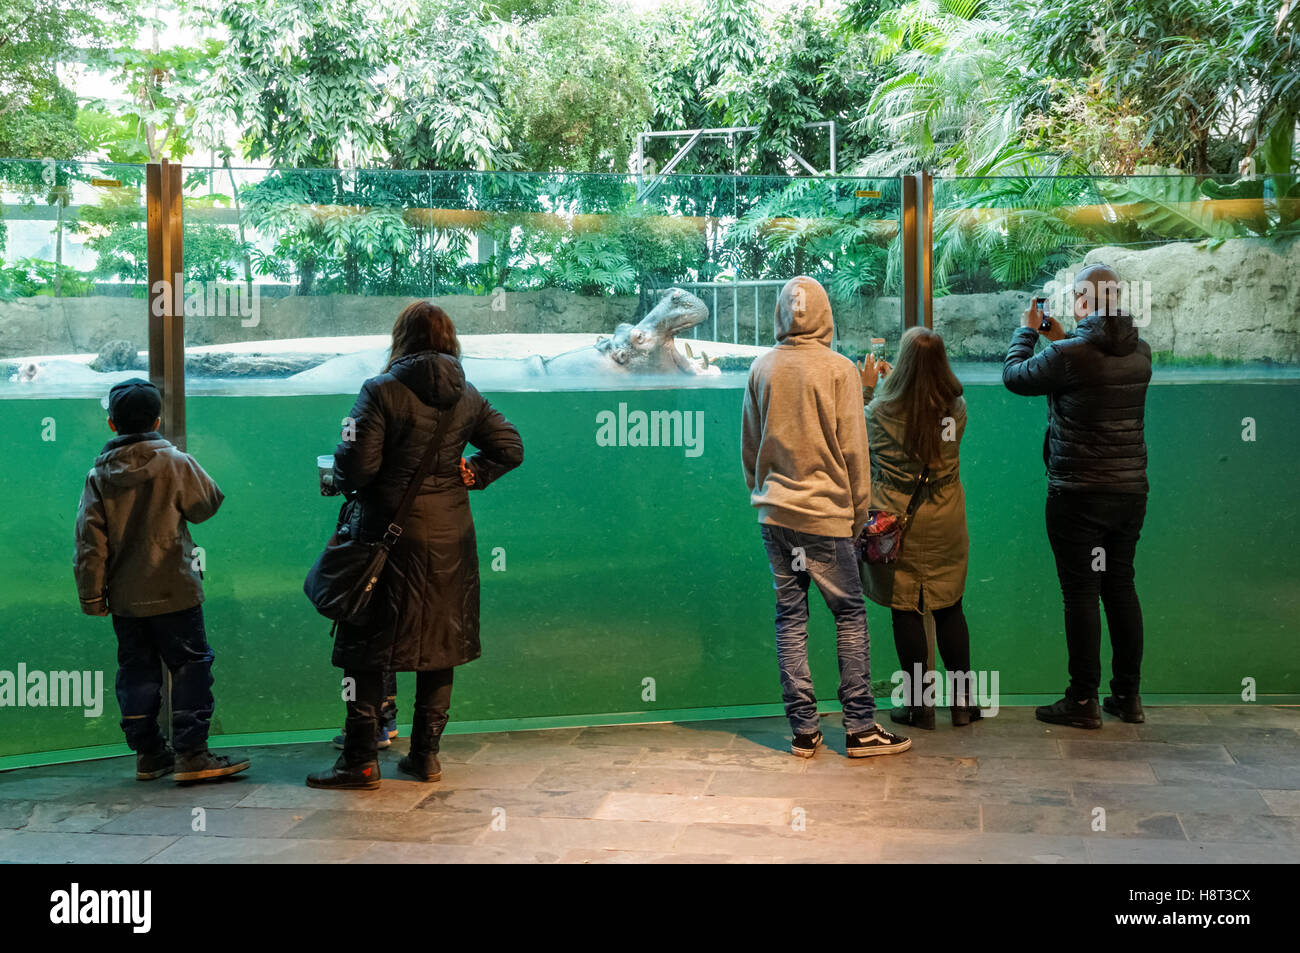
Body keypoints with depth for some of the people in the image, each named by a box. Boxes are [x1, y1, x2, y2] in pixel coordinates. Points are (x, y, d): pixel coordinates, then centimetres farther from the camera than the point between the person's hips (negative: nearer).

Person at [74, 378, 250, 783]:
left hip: (123, 598, 5)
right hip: (172, 592, -4)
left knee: (136, 672, 13)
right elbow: (207, 505, 4)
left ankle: (148, 753, 19)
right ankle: (191, 753, -2)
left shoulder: (98, 476, 2)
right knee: (191, 666, 1)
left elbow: (90, 541, 1)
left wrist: (92, 595, 6)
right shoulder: (176, 464, -10)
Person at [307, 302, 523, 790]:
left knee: (368, 648, 3)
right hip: (450, 535, 5)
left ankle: (361, 760, 5)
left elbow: (358, 464, -15)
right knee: (440, 644, 13)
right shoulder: (467, 397, 5)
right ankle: (426, 754, 18)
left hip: (390, 534, -4)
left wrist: (340, 480, 5)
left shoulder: (381, 391, -10)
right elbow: (510, 448, 9)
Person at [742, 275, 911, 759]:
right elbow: (852, 449, -6)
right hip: (825, 512, -4)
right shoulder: (838, 369, -8)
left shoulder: (761, 369, 3)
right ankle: (860, 728, 6)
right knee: (850, 615, 5)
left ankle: (803, 729, 9)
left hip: (774, 512, 4)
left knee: (790, 618, 7)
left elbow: (749, 447, 11)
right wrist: (859, 511, 4)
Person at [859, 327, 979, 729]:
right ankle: (963, 700, 19)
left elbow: (864, 439, 3)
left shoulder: (883, 408, -16)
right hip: (945, 521, 3)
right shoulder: (956, 407, -7)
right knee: (949, 608, 13)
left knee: (906, 611, 6)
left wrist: (867, 388, 10)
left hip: (898, 520, -3)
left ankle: (919, 703, 12)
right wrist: (894, 381, 18)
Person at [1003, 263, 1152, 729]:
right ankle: (1128, 696, 21)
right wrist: (1062, 338, 22)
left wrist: (1028, 331, 14)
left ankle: (1084, 700, 5)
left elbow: (1015, 375, -1)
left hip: (1079, 494, -6)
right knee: (1121, 586, 14)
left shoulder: (1069, 354, -17)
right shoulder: (1139, 352, 3)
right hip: (1131, 489, 6)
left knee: (1081, 591, 0)